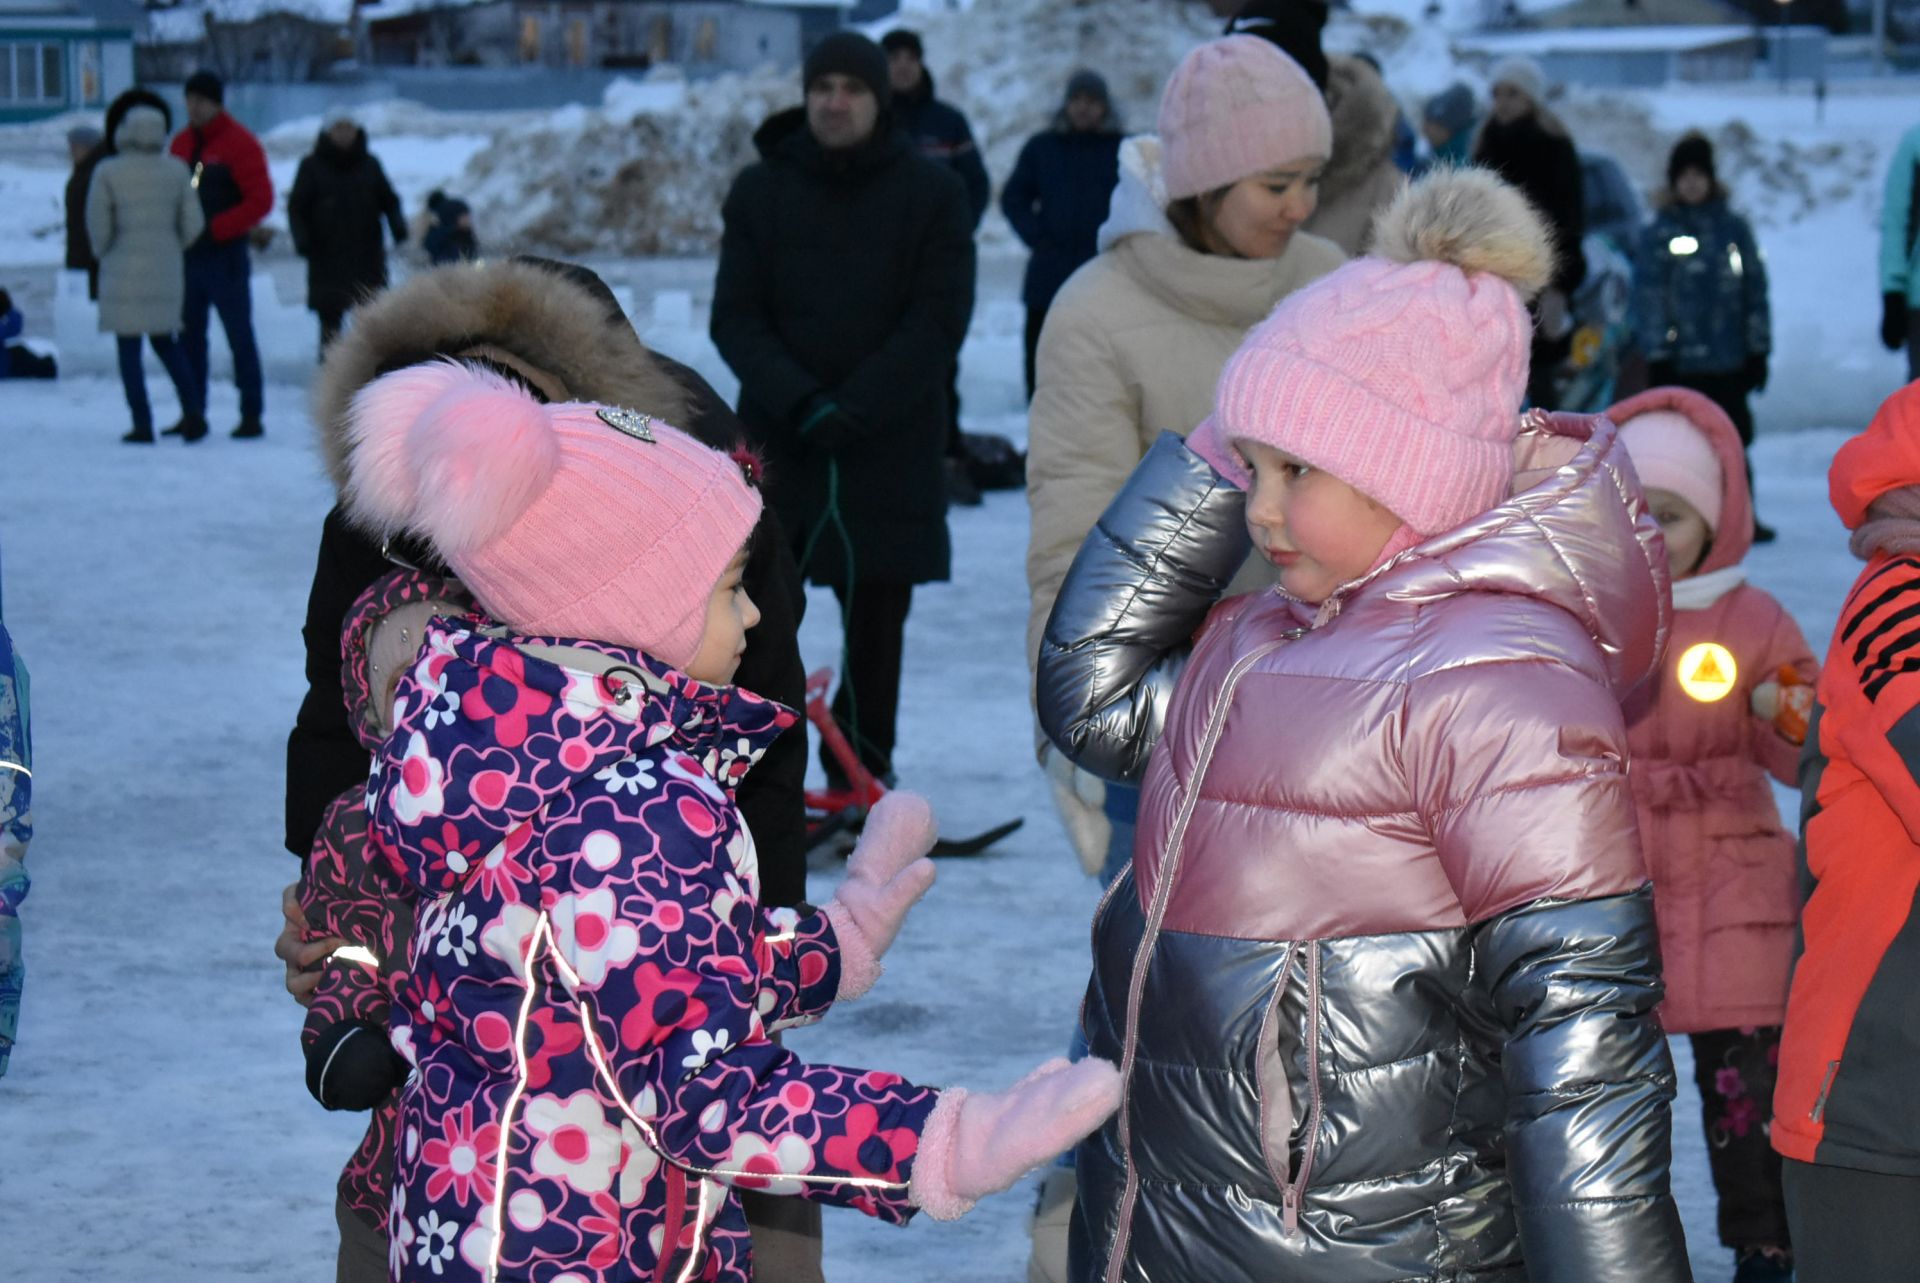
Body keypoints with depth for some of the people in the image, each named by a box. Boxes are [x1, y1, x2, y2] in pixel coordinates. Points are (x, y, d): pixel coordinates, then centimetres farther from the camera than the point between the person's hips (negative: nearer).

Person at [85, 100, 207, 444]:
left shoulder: (108, 173, -10)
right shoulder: (176, 171, -1)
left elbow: (98, 226, -8)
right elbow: (193, 224, 1)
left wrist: (104, 251, 13)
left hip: (124, 271, -3)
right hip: (166, 270, 4)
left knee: (129, 349, 5)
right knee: (165, 340, 18)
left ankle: (142, 425, 1)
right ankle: (193, 410, 3)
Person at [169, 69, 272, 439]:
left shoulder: (240, 144, -6)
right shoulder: (181, 144, 13)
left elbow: (261, 200, -13)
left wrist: (215, 228, -17)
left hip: (225, 256, -6)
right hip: (187, 256, 6)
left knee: (240, 337, -3)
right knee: (189, 337, 8)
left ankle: (252, 415, 0)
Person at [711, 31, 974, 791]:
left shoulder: (931, 194, 3)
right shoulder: (759, 192, 6)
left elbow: (939, 321, -5)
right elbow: (735, 318, 1)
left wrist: (855, 408, -15)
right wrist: (799, 401, -15)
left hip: (892, 450, 0)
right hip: (778, 442, 0)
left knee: (877, 620, 6)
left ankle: (862, 776, 16)